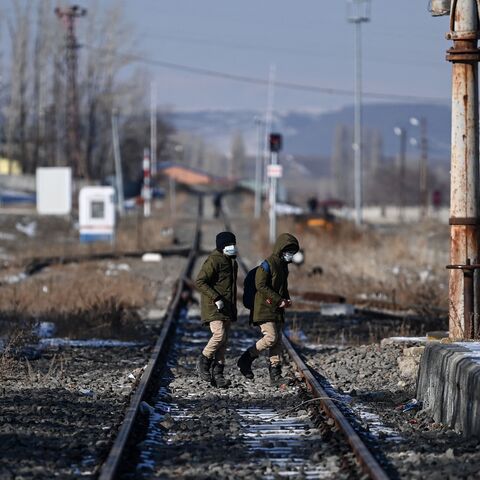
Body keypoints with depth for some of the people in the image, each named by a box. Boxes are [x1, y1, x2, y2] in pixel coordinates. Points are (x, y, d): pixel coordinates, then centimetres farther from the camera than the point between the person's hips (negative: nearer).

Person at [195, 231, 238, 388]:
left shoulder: (232, 262, 17)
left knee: (223, 340, 6)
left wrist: (233, 308, 23)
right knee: (219, 335, -21)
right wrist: (216, 298, -24)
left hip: (227, 308, 9)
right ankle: (203, 361, 0)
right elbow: (199, 281, -20)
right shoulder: (214, 261, -13)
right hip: (214, 307, -9)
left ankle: (217, 373, 8)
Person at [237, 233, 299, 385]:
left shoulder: (283, 265, 16)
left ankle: (275, 374, 4)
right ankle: (246, 360, -2)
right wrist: (279, 300, -19)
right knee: (271, 337, -18)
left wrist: (286, 299, 6)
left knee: (277, 342, 4)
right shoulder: (268, 264, -12)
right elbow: (261, 286, -20)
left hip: (277, 310, 9)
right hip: (265, 308, -9)